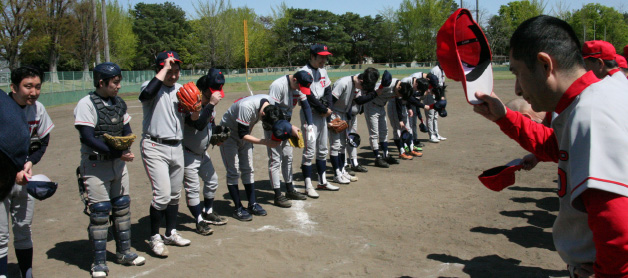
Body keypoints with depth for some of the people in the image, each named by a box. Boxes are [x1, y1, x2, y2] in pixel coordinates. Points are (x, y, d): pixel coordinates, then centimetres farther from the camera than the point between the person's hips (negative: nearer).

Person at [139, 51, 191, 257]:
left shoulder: (182, 90, 12)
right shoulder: (152, 86, -7)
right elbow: (146, 94, -33)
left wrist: (195, 110, -9)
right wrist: (164, 68, -23)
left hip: (177, 147, 7)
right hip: (154, 147, -6)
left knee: (175, 194, 14)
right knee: (162, 194, -12)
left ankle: (171, 233, 29)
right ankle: (154, 238, 4)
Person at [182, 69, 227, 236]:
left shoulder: (209, 106, 0)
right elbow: (199, 125, -43)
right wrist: (211, 104, -43)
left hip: (203, 153, 9)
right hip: (188, 154, -9)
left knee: (212, 181, 18)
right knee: (192, 188, -3)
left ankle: (208, 213, 35)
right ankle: (199, 221, 9)